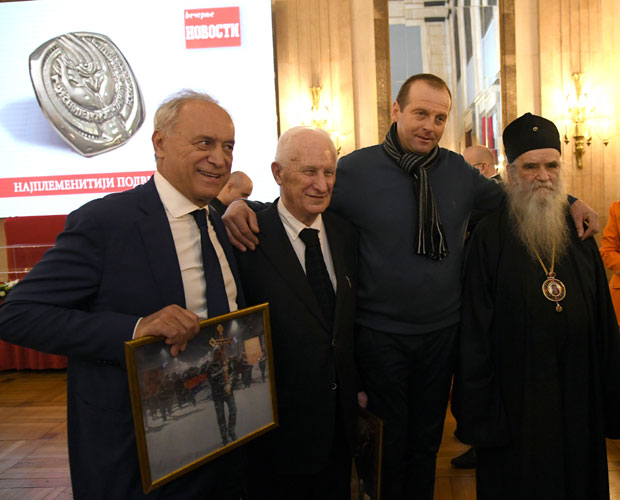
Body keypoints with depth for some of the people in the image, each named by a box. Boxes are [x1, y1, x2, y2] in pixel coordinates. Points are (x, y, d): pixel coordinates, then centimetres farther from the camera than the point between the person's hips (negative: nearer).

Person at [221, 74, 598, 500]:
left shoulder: (458, 170, -1)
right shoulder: (356, 169, -12)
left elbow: (506, 200, 15)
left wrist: (569, 202, 3)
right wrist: (242, 206, -24)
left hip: (443, 332, 4)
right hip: (380, 334, -3)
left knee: (427, 441, 22)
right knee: (386, 444, 15)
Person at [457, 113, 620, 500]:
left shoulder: (580, 235, 4)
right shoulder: (490, 238, -9)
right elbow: (475, 334, -10)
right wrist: (481, 411, -11)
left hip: (578, 396, 4)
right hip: (515, 404, -4)